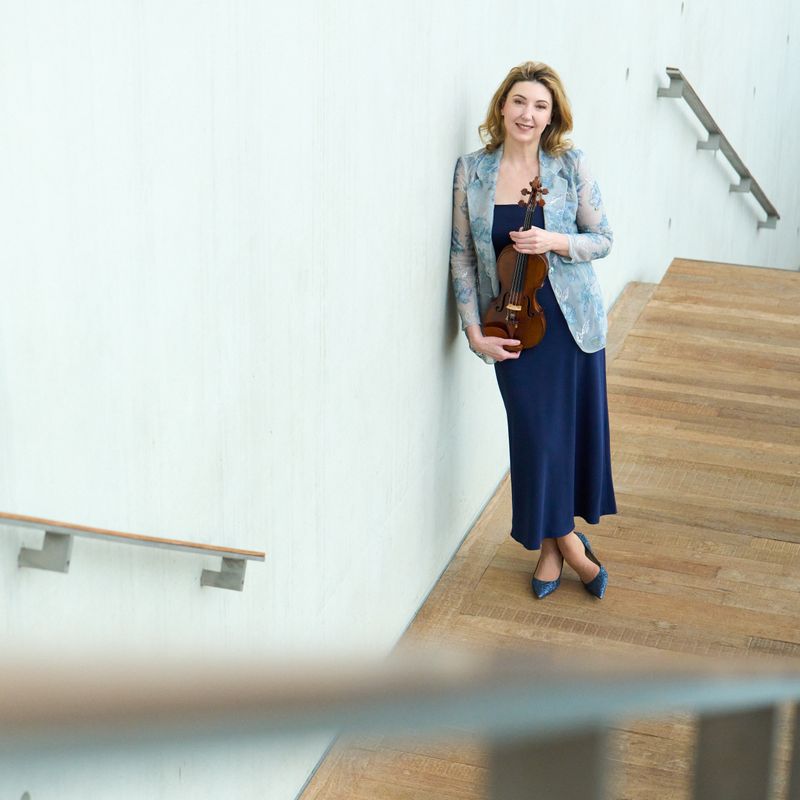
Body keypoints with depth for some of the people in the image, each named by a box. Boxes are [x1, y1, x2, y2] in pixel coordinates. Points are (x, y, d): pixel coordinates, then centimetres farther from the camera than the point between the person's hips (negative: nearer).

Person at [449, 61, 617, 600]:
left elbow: (603, 240, 0)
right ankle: (564, 541, 22)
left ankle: (553, 544, 28)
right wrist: (475, 331, -6)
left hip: (571, 318, 0)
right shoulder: (472, 171, -3)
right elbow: (463, 255, 0)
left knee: (575, 429, 7)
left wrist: (555, 242, -21)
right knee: (535, 433, 1)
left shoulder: (571, 165, -6)